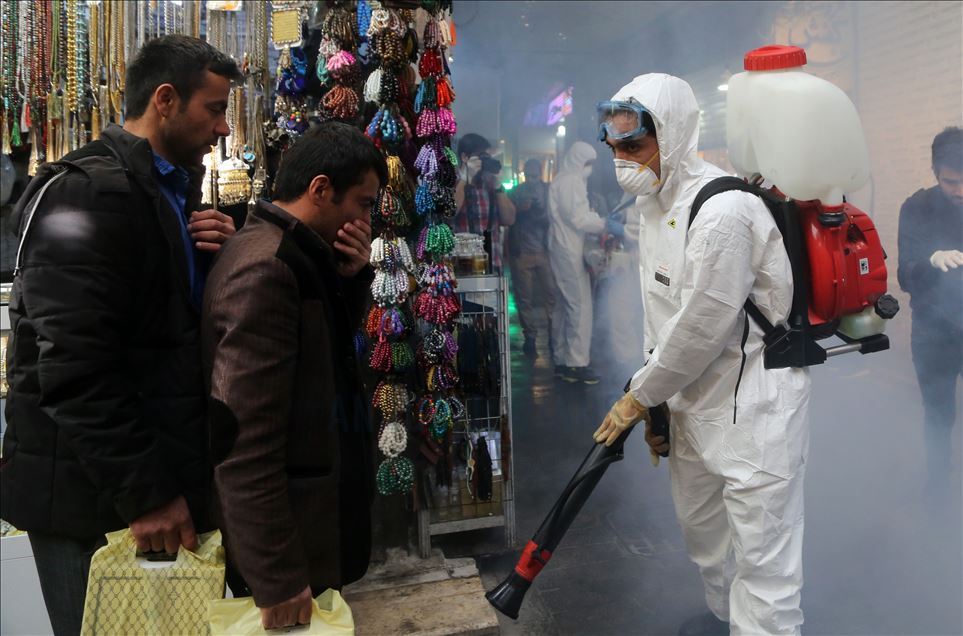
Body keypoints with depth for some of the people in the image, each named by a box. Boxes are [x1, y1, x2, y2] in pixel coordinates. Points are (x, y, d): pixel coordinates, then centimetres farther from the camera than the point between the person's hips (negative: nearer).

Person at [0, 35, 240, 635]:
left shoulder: (175, 191, 12)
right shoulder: (87, 193, -16)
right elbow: (75, 368, -23)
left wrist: (224, 258, -4)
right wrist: (146, 494, -20)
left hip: (162, 476, 8)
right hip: (92, 496, -8)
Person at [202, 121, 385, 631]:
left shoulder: (296, 253, 6)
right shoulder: (266, 268, -24)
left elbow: (333, 345, 17)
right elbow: (245, 436, -28)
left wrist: (351, 278, -2)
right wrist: (276, 579, -24)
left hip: (313, 502, 9)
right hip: (287, 530, -9)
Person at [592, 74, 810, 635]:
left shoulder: (724, 210, -23)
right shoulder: (657, 204, 7)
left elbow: (702, 330, -22)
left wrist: (638, 397, -10)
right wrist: (654, 400, 12)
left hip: (752, 402, -9)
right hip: (694, 398, 10)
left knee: (762, 558, -1)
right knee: (699, 525, 25)